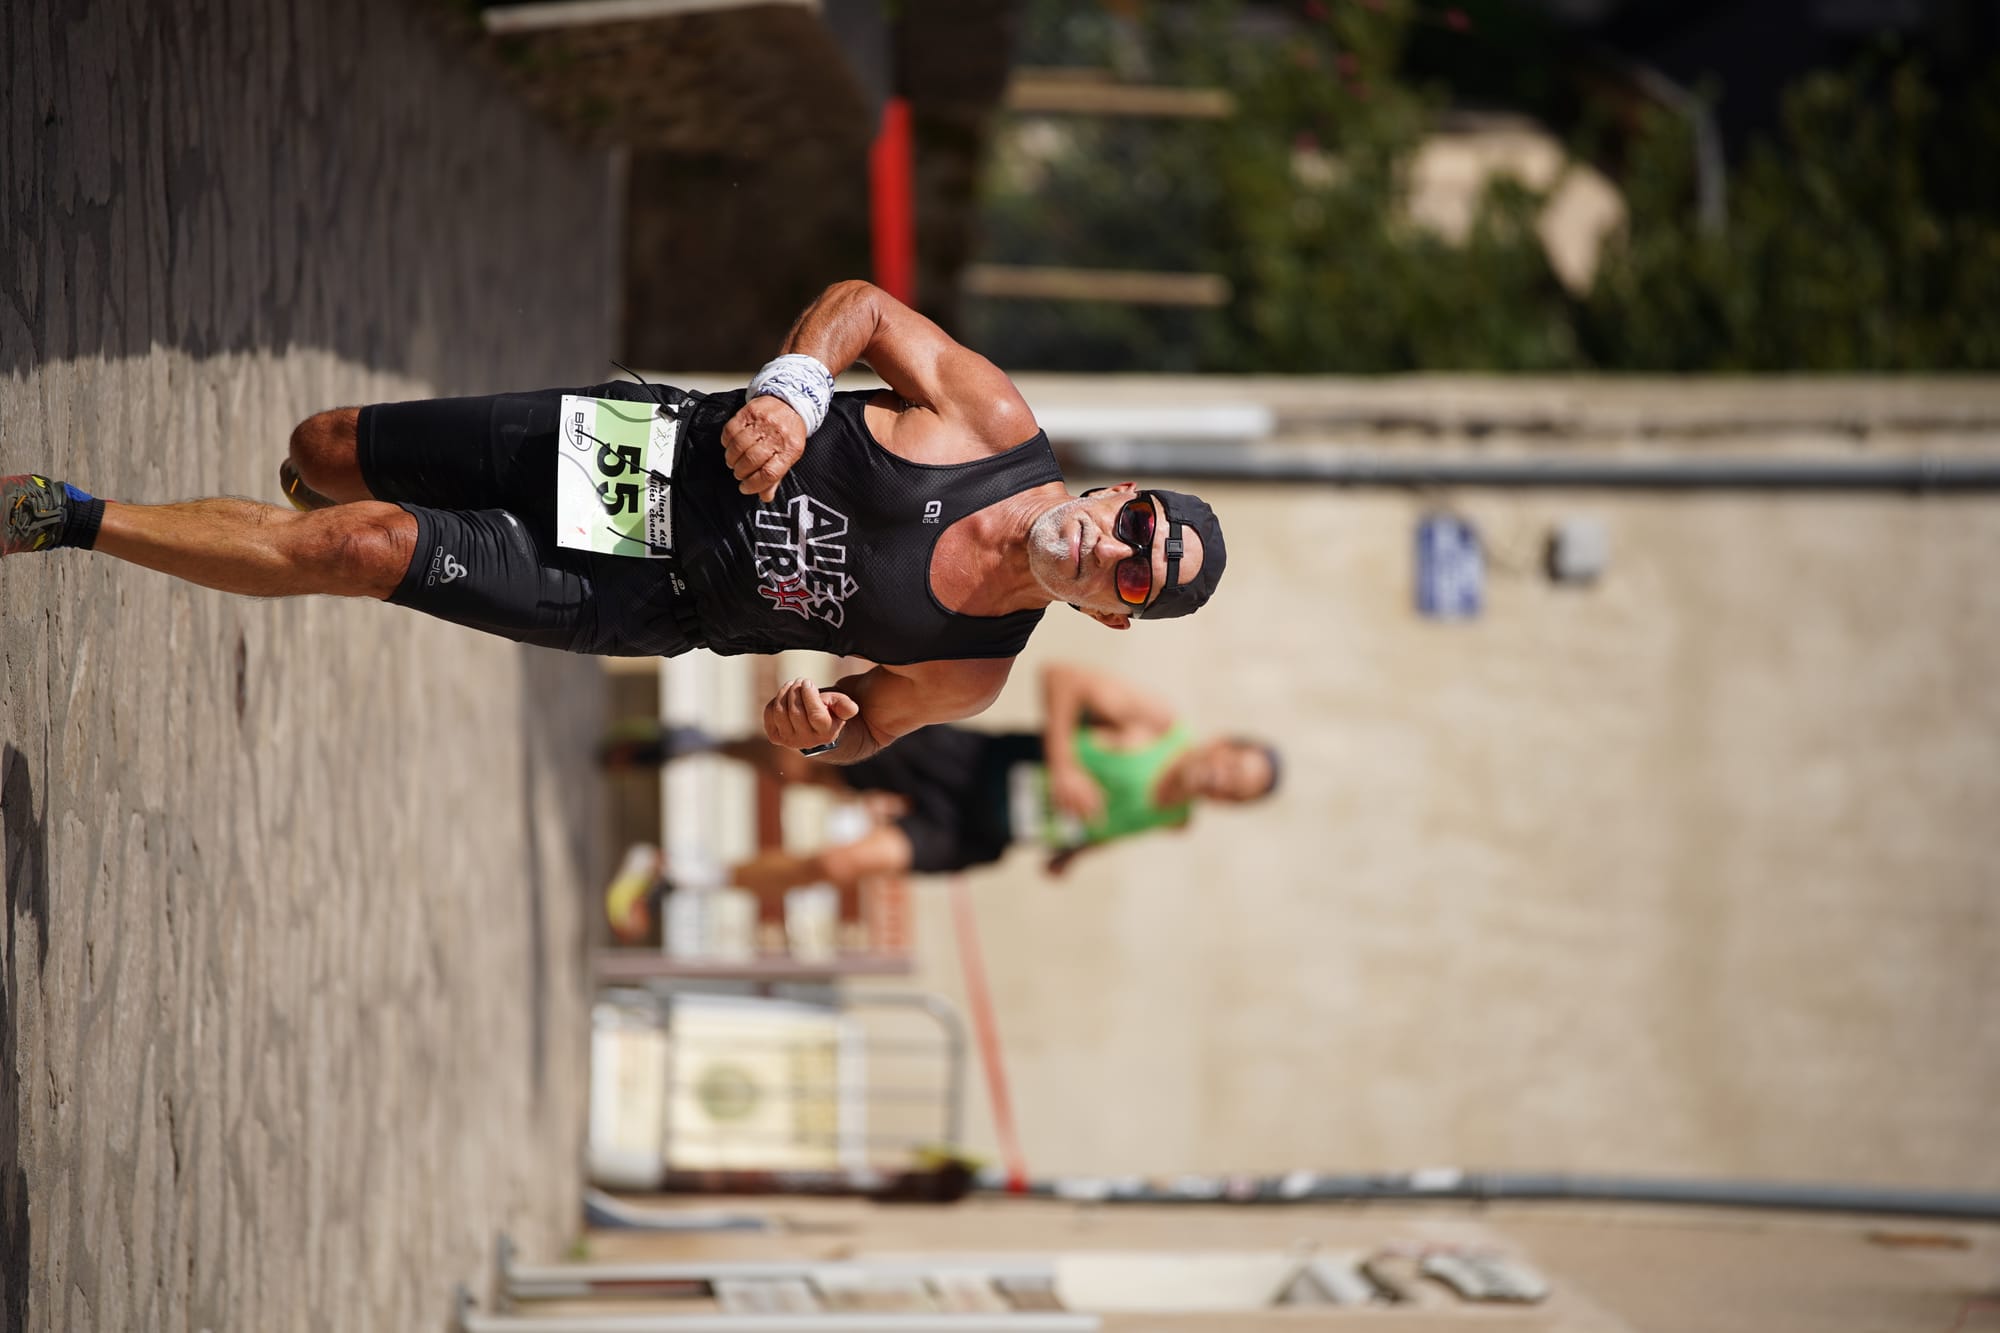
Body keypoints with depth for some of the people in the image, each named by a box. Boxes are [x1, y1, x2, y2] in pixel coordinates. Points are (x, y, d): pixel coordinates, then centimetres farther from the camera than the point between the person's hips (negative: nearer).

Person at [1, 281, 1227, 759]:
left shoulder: (973, 673, -15)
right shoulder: (998, 424, -14)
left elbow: (867, 722, 3)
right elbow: (862, 303, -3)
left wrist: (824, 730, -22)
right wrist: (794, 389, -23)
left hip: (637, 600, -2)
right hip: (652, 445, 2)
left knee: (363, 548, -18)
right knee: (322, 449, 8)